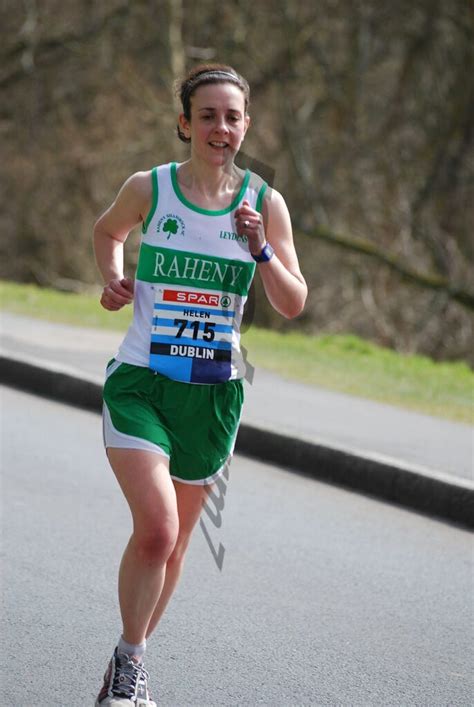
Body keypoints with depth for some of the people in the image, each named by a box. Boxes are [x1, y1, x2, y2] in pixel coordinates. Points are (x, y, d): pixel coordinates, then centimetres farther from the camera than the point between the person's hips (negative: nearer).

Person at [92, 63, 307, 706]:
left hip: (215, 392, 3)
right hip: (140, 380, -3)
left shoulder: (265, 204, -2)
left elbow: (294, 305, 0)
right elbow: (107, 231, 18)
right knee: (156, 526, -21)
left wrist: (260, 250, -16)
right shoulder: (148, 188, -5)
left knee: (174, 540, 13)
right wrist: (113, 280, -1)